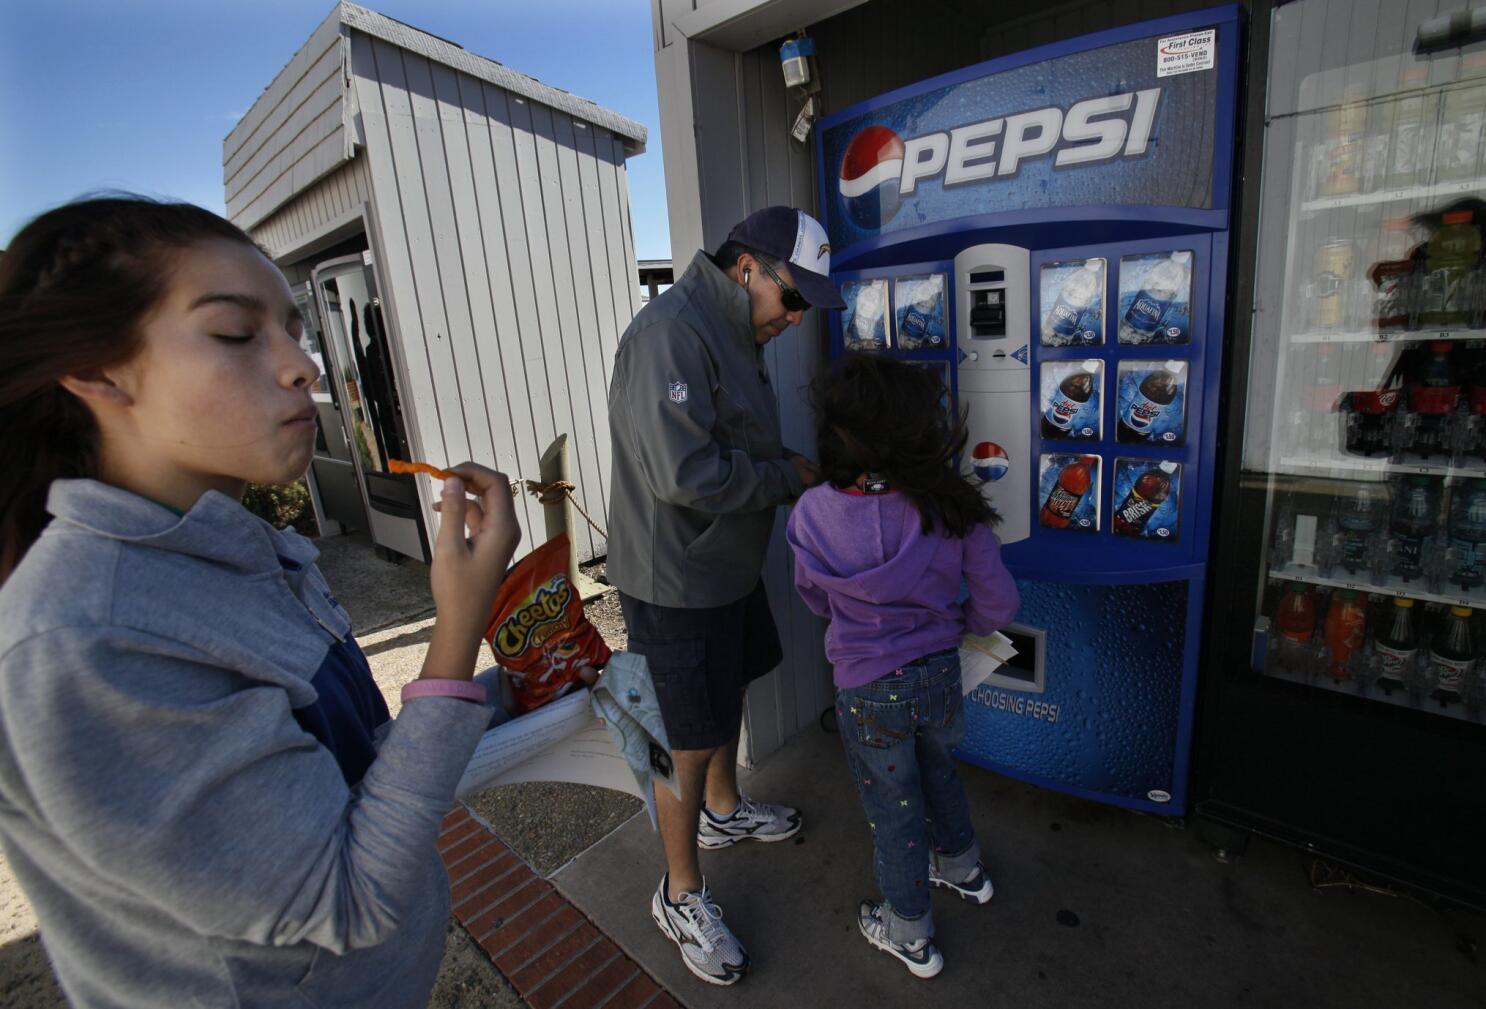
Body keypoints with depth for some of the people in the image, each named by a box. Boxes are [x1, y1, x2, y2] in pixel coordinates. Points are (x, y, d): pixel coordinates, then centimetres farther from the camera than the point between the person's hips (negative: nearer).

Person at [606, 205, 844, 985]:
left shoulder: (734, 334, 11)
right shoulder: (671, 333, -22)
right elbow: (684, 473, -30)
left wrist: (791, 466, 0)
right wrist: (788, 476, -17)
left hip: (727, 565, 10)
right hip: (676, 580, -10)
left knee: (729, 694, 25)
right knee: (689, 740, 4)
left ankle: (723, 811, 51)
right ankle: (680, 896, 28)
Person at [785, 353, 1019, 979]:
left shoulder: (812, 515, -23)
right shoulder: (951, 508, -19)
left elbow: (816, 601, -5)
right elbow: (999, 604, -10)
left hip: (869, 691, -2)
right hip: (940, 671, 3)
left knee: (891, 807, 20)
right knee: (937, 769, 32)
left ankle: (911, 935, 43)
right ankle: (964, 869, 58)